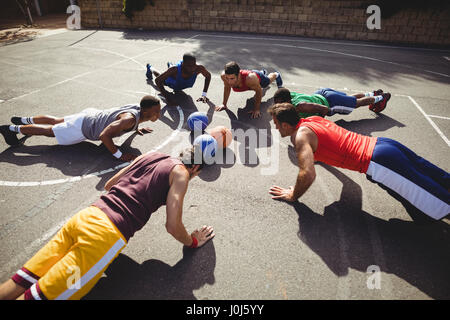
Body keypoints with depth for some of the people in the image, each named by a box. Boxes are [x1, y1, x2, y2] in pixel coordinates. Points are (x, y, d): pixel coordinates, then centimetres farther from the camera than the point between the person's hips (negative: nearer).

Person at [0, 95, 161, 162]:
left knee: (56, 121, 30)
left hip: (91, 114, 8)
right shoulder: (130, 119, -37)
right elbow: (104, 135, -44)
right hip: (83, 127, -8)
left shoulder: (137, 108, -9)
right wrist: (119, 155, -38)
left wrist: (136, 129, 8)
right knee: (49, 130, 14)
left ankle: (25, 120, 51)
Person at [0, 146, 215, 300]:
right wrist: (193, 241, 15)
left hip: (86, 215, 8)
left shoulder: (150, 156, 20)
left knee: (18, 284, 9)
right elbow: (172, 226, -5)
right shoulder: (180, 172, 0)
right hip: (107, 234, -7)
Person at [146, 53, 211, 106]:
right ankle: (150, 68, 64)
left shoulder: (199, 68, -44)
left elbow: (208, 76, -24)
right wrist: (166, 95, -51)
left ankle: (170, 65, 71)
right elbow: (157, 80, -40)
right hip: (170, 81, -3)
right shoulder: (175, 69, -49)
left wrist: (204, 94, -30)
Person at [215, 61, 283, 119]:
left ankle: (276, 75, 68)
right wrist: (224, 104, -12)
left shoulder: (250, 78, -52)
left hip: (258, 78, -4)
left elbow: (259, 91, -33)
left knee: (268, 80, 33)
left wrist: (256, 109, -31)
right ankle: (263, 72, 74)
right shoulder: (224, 75, -40)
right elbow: (227, 87, -17)